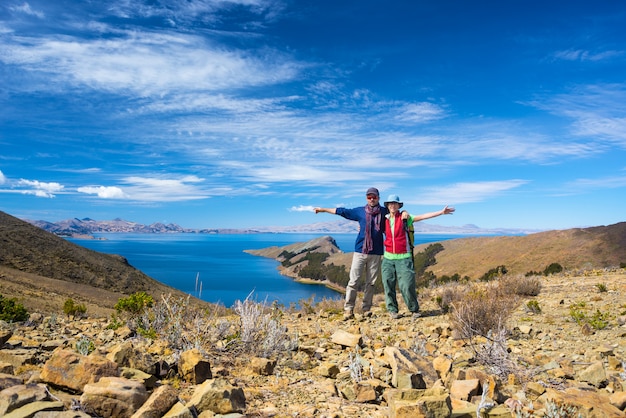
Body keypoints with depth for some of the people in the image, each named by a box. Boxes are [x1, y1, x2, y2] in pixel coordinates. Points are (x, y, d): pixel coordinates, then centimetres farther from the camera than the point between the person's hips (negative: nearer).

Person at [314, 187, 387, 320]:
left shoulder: (384, 212, 8)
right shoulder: (360, 211, 10)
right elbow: (342, 211, 16)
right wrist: (323, 209, 22)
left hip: (376, 253, 0)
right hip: (360, 251, 0)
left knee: (371, 282, 4)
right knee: (353, 280, -5)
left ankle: (366, 309, 14)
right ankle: (348, 309, 0)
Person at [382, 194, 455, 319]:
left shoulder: (404, 217, -1)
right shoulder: (385, 219, 9)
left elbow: (423, 216, -8)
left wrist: (441, 212, -14)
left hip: (403, 258, -3)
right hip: (388, 257, 3)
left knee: (407, 285, -6)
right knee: (388, 284, 2)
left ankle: (414, 309, 14)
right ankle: (392, 310, 17)